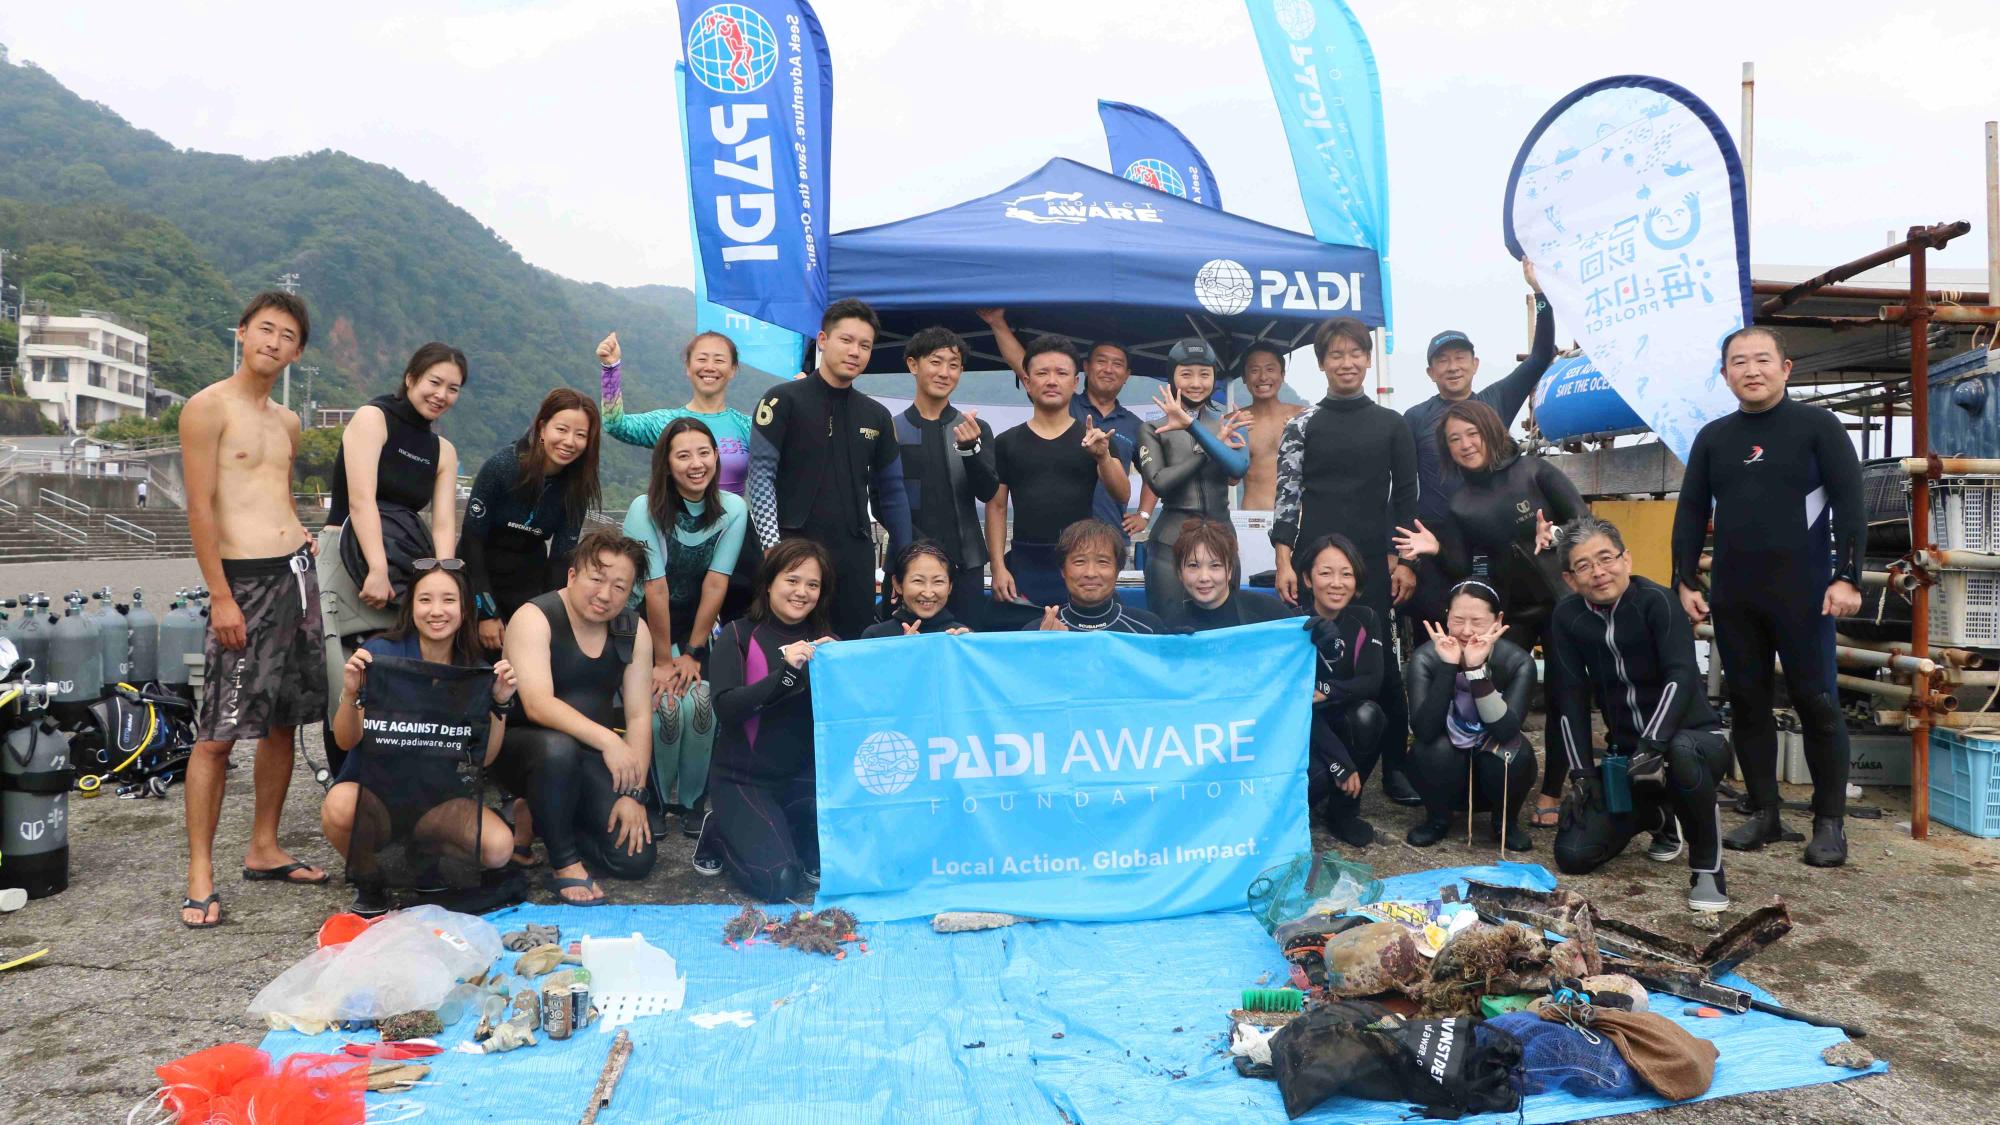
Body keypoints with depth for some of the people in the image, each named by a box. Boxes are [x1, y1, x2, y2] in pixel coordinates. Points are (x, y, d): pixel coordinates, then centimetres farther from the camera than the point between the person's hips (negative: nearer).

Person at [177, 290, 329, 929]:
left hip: (295, 574, 7)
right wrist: (220, 596, -15)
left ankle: (264, 850, 21)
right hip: (245, 581, -7)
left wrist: (305, 545, 10)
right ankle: (201, 873, -1)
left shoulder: (287, 423, 17)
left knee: (282, 721, 11)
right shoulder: (208, 408, -4)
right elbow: (201, 506, -10)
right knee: (218, 732, -7)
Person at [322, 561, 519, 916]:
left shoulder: (477, 671, -2)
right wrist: (351, 694, -31)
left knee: (498, 847, -24)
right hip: (373, 787, -2)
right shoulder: (380, 653, -11)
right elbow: (347, 741, -12)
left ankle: (418, 852, 9)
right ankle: (367, 881, -2)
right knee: (340, 808, -37)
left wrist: (501, 703, -19)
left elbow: (485, 758, -4)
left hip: (439, 795, 2)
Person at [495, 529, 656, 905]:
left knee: (635, 858, -10)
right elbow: (538, 705, -31)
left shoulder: (634, 632, -2)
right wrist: (606, 739, -43)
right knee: (558, 747, -40)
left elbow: (639, 717, -4)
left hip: (590, 758, 5)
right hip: (524, 746, -5)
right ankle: (565, 863, -19)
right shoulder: (535, 618, -17)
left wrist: (633, 794, -13)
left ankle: (540, 821, 15)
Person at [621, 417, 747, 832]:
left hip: (698, 628, 2)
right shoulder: (646, 510, -17)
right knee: (665, 705, -22)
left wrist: (692, 653, -12)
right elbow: (655, 590, -19)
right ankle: (656, 798, 4)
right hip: (643, 628, -2)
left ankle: (691, 799, 3)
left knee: (699, 702, -21)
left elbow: (715, 585, -10)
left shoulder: (733, 510, -9)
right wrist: (662, 661, -18)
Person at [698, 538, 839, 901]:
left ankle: (782, 834, 9)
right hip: (743, 778, -3)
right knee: (779, 883, -19)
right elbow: (726, 707, -17)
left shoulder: (825, 642, 10)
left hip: (804, 777, 4)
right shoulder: (739, 636, -2)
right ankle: (720, 834, 12)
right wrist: (786, 670, -28)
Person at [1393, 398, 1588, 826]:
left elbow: (1584, 519, -9)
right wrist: (1436, 549, -18)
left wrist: (1556, 534, -29)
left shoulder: (1533, 470, -5)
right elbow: (1465, 569, 0)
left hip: (1561, 600, -2)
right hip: (1510, 609, 3)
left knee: (1562, 695, 3)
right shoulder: (1458, 502, 3)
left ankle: (1552, 791, 16)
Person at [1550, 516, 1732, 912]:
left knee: (1681, 753, -43)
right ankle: (1659, 817, 26)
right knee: (1573, 856, -5)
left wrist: (1653, 745, -38)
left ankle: (1707, 865, -16)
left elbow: (1681, 677, -26)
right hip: (1626, 753, 5)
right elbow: (1571, 698, -1)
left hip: (1693, 740, -5)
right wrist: (1583, 773, -7)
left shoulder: (1655, 601, -15)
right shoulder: (1568, 617, -1)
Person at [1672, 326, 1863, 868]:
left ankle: (1830, 821, 8)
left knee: (1816, 703, -1)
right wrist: (1685, 581, 5)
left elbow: (1849, 505, -5)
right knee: (1747, 702, 7)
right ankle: (1764, 813, 17)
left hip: (1802, 593, -4)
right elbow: (1690, 514, 12)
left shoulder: (1818, 426, 0)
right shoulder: (1712, 438, 12)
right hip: (1732, 596, 4)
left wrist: (1847, 577, -13)